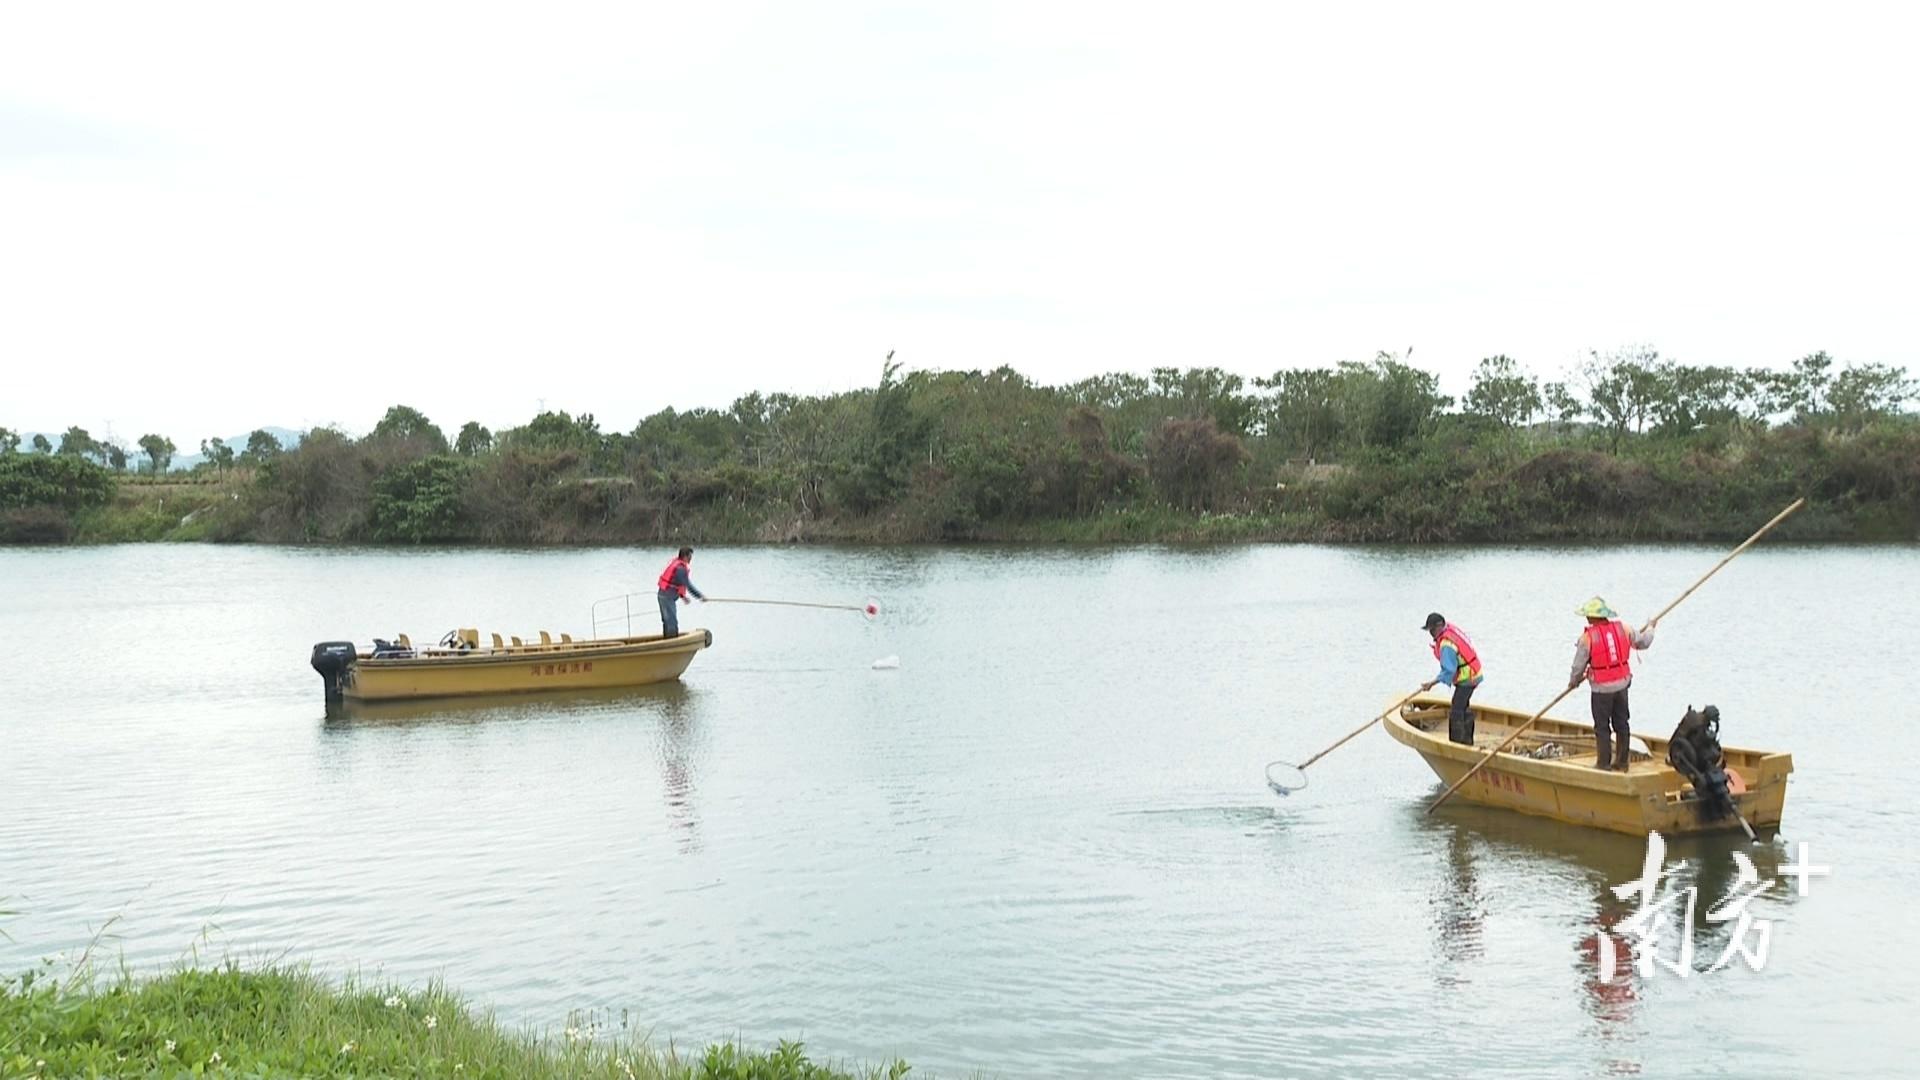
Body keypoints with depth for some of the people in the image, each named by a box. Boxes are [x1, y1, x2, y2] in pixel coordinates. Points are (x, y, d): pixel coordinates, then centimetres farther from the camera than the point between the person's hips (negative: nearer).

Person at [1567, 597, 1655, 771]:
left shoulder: (1587, 637, -17)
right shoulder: (1622, 628, -4)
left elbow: (1579, 665, -9)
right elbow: (1643, 642, 10)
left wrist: (1573, 682, 11)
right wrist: (1649, 629, 33)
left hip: (1601, 688, -5)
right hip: (1622, 684, 5)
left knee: (1602, 727, 6)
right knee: (1622, 723, 16)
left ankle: (1604, 763, 11)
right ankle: (1622, 761, 24)